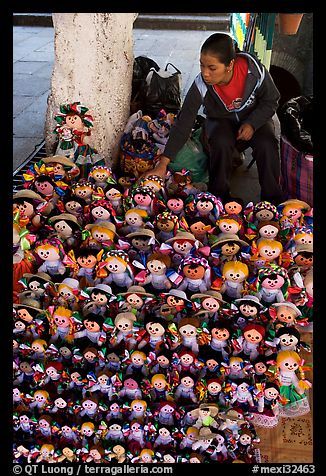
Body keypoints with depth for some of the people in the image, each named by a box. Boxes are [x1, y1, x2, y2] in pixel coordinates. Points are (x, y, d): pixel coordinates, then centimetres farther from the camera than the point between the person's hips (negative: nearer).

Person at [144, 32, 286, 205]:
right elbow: (183, 123, -27)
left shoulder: (253, 69, -27)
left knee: (267, 143, -28)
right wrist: (162, 164, -32)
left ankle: (273, 197, -10)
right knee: (221, 143, -33)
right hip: (221, 120, 0)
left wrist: (252, 124, -25)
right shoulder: (201, 85, -28)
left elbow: (270, 101, -9)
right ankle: (219, 195, -13)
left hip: (254, 117, 1)